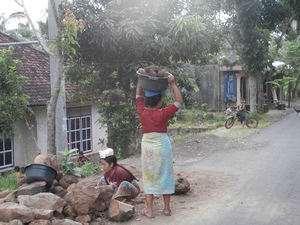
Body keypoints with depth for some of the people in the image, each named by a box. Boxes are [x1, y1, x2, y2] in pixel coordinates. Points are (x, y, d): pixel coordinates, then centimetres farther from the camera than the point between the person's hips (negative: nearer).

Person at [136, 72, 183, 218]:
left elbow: (138, 95, 10)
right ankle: (167, 208, 19)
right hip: (162, 145, -2)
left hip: (147, 146, 2)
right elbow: (179, 102, -13)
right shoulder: (163, 113, -16)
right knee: (165, 176, 11)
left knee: (149, 177, 9)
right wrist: (172, 84, -15)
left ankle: (149, 210, 9)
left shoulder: (142, 111, -6)